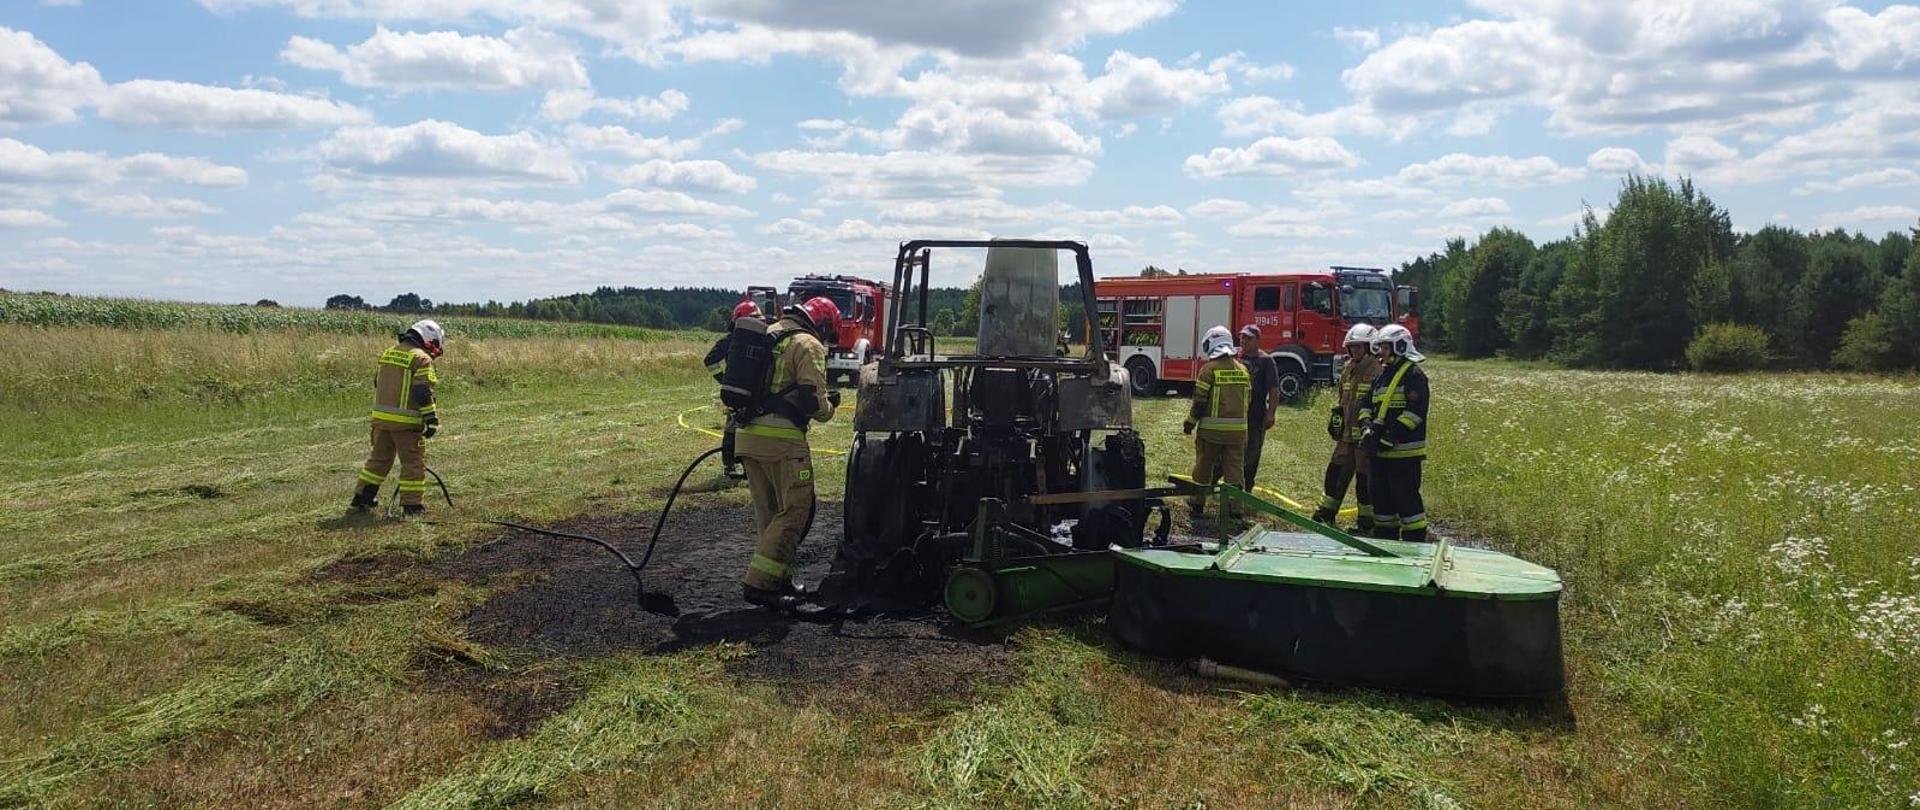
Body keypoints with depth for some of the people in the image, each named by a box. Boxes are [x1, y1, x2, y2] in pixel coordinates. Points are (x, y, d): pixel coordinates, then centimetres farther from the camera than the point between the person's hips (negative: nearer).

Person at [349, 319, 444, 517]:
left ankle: (362, 499, 24)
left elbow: (377, 384, 21)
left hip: (381, 418, 7)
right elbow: (423, 393, -17)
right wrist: (432, 419, -13)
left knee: (378, 458, 19)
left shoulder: (387, 354, 14)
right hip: (406, 422, -7)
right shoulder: (421, 359, -11)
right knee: (413, 463, 3)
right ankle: (412, 505, 3)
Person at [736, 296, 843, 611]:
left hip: (747, 435, 9)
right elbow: (813, 402, -11)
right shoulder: (808, 345, -6)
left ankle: (778, 582, 22)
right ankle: (758, 583, -8)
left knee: (768, 512, 16)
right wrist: (830, 404, 8)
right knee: (794, 511, -3)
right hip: (781, 439, -9)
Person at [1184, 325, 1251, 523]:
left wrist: (1190, 423, 1)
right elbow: (1247, 399, 13)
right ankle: (1235, 507, 5)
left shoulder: (1209, 369, -10)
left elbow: (1200, 401, -11)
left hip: (1211, 428, -4)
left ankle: (1198, 504, 20)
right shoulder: (1242, 370, 8)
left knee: (1204, 466, 10)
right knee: (1235, 468, 7)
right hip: (1237, 429, 4)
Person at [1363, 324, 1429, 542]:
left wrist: (1391, 436, -20)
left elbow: (1415, 411, -18)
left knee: (1406, 496, -6)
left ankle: (1415, 539, 2)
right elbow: (1369, 404, 24)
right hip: (1381, 450, 9)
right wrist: (1368, 428, 5)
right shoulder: (1382, 375, 18)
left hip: (1404, 450, -9)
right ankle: (1385, 537, 23)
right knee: (1380, 493, 13)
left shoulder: (1413, 374, -10)